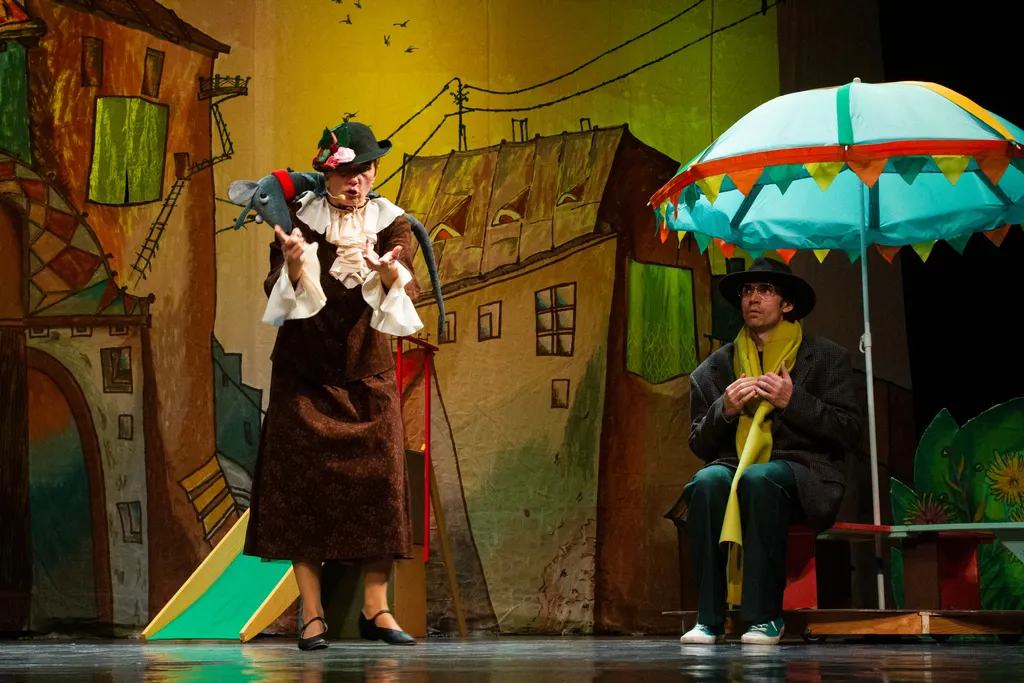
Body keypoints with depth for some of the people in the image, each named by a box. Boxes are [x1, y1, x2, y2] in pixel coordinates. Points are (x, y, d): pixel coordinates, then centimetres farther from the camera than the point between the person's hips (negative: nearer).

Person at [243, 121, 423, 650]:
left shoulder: (391, 223, -1)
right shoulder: (299, 219, -4)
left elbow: (406, 293, -16)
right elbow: (280, 294, -13)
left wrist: (390, 274, -39)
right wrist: (294, 266, -35)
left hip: (368, 374, 2)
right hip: (304, 375, -1)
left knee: (380, 479, -3)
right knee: (302, 485, -5)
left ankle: (376, 610, 5)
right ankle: (312, 615, -2)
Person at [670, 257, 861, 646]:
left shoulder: (826, 358, 8)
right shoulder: (716, 368, 15)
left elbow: (849, 434, -1)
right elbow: (699, 445, 14)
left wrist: (793, 402, -12)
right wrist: (725, 409, -5)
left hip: (804, 473, -3)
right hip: (735, 465, 3)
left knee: (758, 478, -37)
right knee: (707, 481, -33)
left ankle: (766, 616, -33)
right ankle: (709, 617, -30)